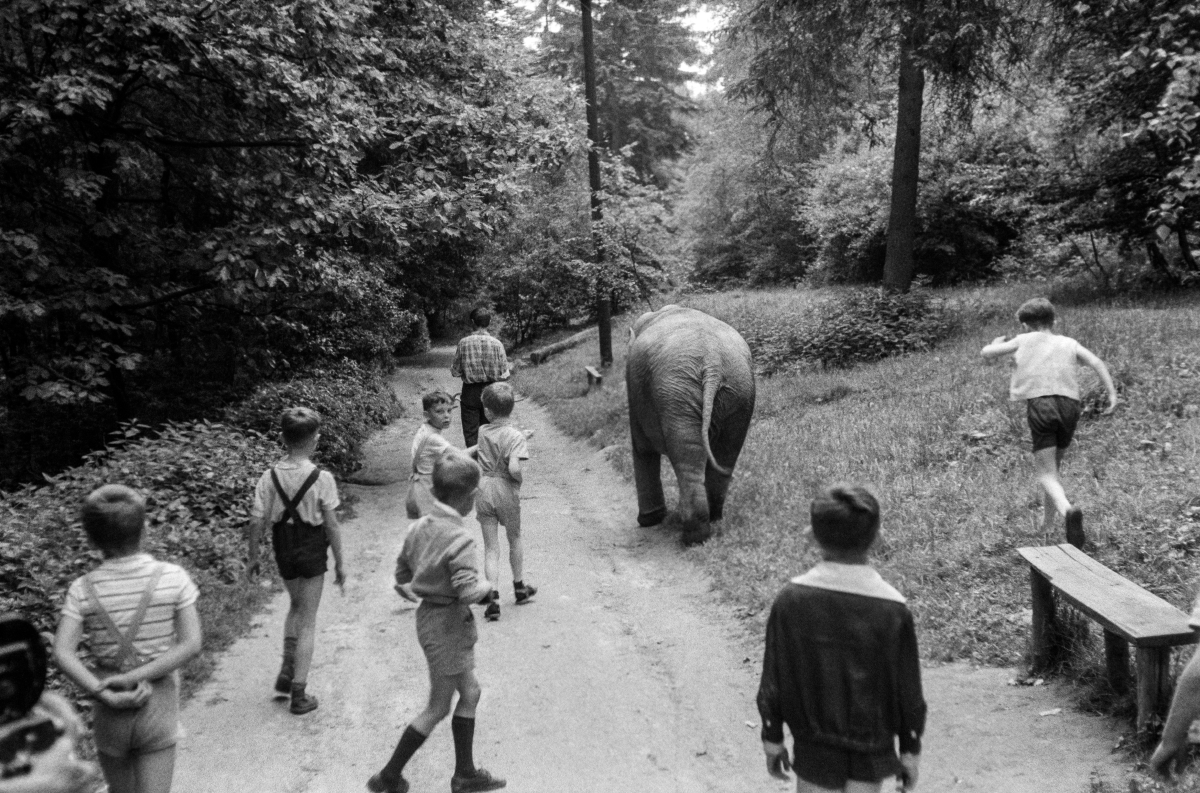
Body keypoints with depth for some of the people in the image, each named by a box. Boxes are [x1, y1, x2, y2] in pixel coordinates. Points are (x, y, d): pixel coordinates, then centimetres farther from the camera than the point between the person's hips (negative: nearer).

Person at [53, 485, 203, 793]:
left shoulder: (83, 589, -9)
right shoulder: (173, 577, -11)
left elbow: (63, 653, -18)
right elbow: (191, 645, -15)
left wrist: (106, 694, -18)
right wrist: (135, 677, -15)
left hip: (111, 713, 2)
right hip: (158, 709, -1)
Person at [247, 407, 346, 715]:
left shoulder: (270, 476, -8)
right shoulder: (321, 478, -17)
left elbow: (257, 520, -6)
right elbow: (332, 525, -13)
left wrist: (253, 557, 7)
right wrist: (339, 563, -2)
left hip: (283, 549, 4)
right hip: (312, 551, -3)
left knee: (295, 604, 28)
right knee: (308, 620, 7)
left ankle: (287, 671, 19)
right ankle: (299, 693, 11)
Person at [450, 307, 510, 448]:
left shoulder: (464, 342, -9)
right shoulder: (496, 343, -8)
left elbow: (455, 372, -4)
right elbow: (504, 374, -6)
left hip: (470, 392, -1)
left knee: (470, 432, 7)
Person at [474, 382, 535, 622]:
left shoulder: (482, 431, -3)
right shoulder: (515, 436, -16)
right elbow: (513, 468, -26)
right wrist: (520, 480, -8)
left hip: (483, 489, 2)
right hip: (506, 490, -2)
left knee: (490, 547, 7)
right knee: (515, 539, 20)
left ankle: (493, 597, -3)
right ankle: (519, 588, 36)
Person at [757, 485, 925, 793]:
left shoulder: (791, 600, -16)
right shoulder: (892, 610, -18)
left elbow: (773, 679, -8)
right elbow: (908, 689, -8)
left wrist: (772, 738, 6)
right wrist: (911, 749, 6)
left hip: (813, 748, 0)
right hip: (870, 753, 0)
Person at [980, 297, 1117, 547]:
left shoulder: (1024, 340, 15)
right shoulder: (1068, 342, 21)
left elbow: (986, 353, 16)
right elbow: (1097, 362, 6)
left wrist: (998, 343, 38)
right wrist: (1112, 393, 3)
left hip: (1040, 403, -3)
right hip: (1069, 404, 3)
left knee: (1046, 474, -5)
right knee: (1054, 466, 23)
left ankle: (1067, 510, -34)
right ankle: (1046, 524, 32)